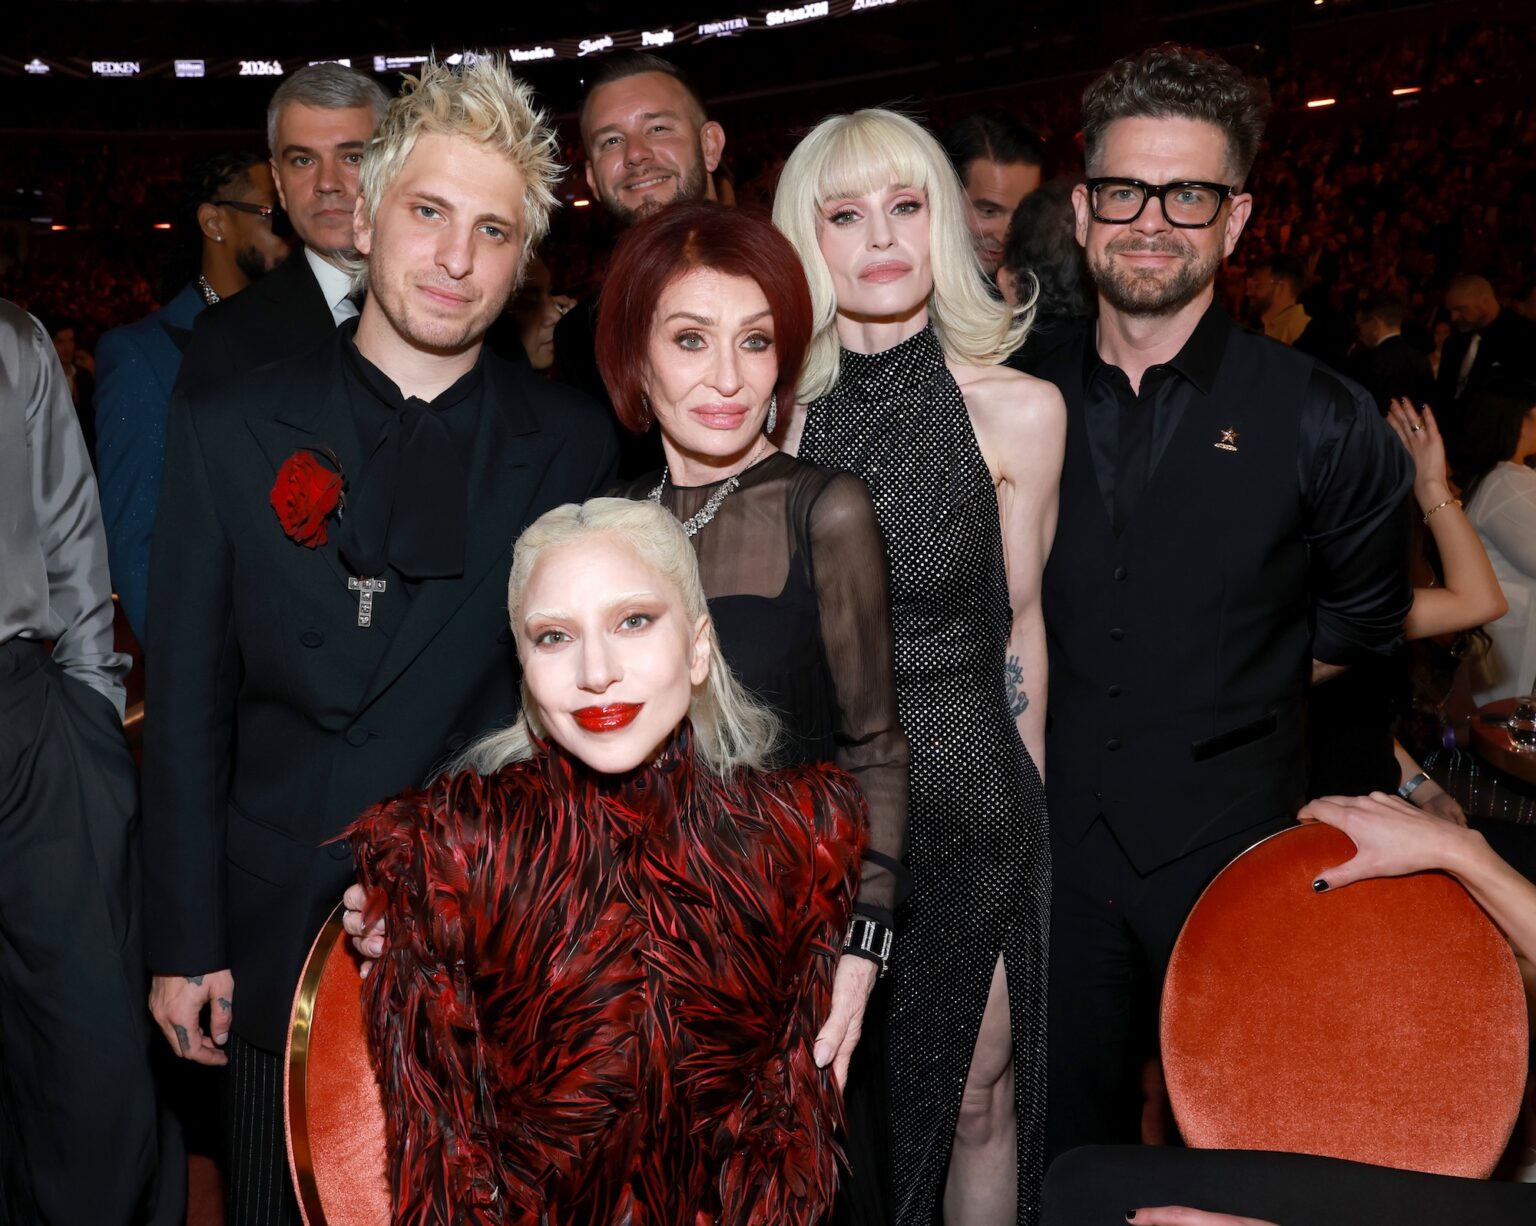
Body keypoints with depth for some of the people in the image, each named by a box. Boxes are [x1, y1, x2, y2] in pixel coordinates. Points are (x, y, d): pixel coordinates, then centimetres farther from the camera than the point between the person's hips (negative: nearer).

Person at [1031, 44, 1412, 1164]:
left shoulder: (1320, 422, -7)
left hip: (1234, 857, -2)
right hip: (1055, 849, 3)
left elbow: (1364, 623, 9)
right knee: (1069, 1153, 17)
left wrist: (1225, 692, 5)